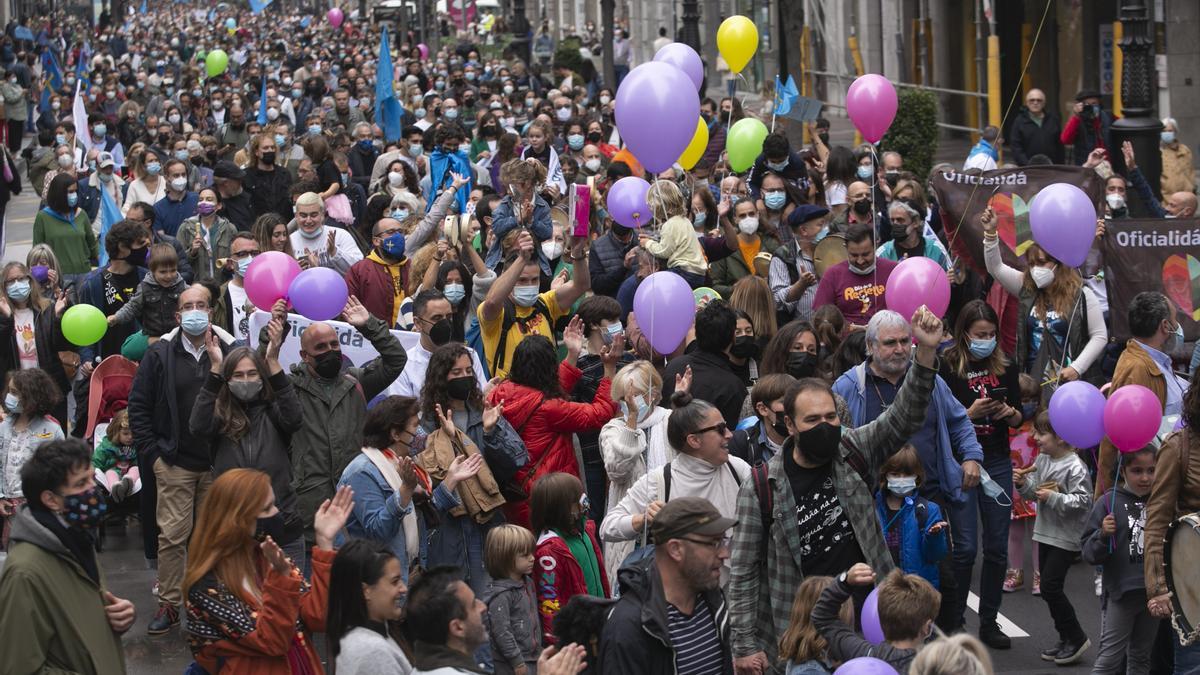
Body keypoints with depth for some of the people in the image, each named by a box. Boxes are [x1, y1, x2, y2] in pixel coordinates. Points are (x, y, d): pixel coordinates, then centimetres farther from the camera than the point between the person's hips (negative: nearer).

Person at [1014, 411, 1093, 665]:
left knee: (1050, 586, -10)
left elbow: (1083, 501, -22)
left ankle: (1076, 638, 3)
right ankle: (1066, 640, 23)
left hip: (1066, 537, -9)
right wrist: (1024, 484, -6)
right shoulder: (1042, 460, 5)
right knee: (1049, 587, 13)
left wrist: (1053, 497, -24)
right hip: (1045, 532, 9)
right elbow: (1035, 490, 14)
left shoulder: (1075, 467, -19)